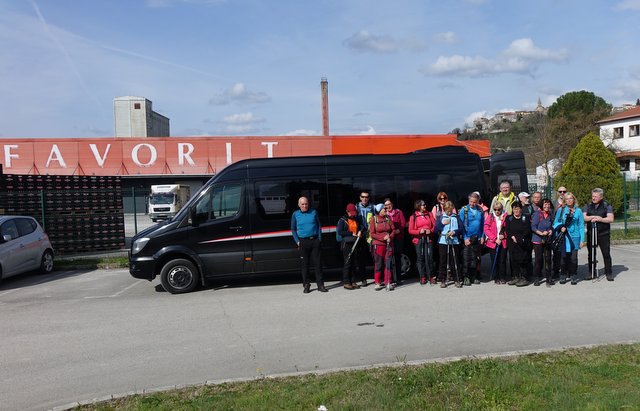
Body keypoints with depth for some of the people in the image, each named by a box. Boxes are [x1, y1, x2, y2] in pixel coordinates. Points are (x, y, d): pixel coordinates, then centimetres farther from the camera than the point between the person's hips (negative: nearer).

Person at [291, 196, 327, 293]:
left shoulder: (314, 212, 7)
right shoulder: (295, 214, 6)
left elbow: (319, 226, 12)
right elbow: (293, 229, 10)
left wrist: (319, 239, 2)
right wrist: (297, 241, 1)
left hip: (315, 241, 0)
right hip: (303, 242, 0)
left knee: (317, 263, 1)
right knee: (305, 264, 3)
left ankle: (320, 285, 6)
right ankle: (306, 285, 12)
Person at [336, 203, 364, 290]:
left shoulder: (357, 219, 12)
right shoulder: (342, 220, -2)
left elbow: (362, 226, 20)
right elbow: (340, 232, -9)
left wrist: (360, 231, -3)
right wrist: (351, 233, -11)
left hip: (355, 243, 5)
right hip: (346, 243, -5)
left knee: (354, 263, 6)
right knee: (347, 263, -6)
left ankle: (353, 281, 14)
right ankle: (346, 282, -2)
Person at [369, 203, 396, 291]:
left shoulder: (388, 218, 6)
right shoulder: (373, 219, -5)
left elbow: (393, 230, 8)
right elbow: (372, 234, -7)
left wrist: (390, 237, -10)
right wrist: (383, 237, -16)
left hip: (389, 244, 3)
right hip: (378, 244, -3)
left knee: (388, 264, 2)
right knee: (379, 264, 1)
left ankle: (387, 282, 10)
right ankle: (378, 283, 12)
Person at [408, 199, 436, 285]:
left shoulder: (429, 214, 9)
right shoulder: (413, 217, 2)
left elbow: (434, 226, 9)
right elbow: (410, 230, -1)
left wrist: (430, 231, -11)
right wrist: (419, 231, -16)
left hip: (428, 239, 1)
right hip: (418, 240, -1)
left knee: (429, 257, -5)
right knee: (420, 258, 1)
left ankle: (431, 276, 5)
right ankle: (422, 277, 10)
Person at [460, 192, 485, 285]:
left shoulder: (480, 210, 4)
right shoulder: (464, 210, -6)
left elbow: (483, 224, 10)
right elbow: (461, 225, -6)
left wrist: (482, 236, 3)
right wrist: (465, 238, -11)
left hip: (477, 238, 3)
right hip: (467, 238, -3)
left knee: (475, 258, 9)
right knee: (466, 258, -1)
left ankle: (474, 276, 18)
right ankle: (466, 277, 7)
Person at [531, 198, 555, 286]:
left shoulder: (550, 214, 9)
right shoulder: (537, 213, -8)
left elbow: (552, 225, 19)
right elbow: (533, 227, -11)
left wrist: (551, 231, -1)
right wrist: (541, 233, -21)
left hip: (547, 240, 4)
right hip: (538, 240, -4)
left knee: (548, 258, 5)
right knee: (539, 259, 0)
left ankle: (549, 277, 14)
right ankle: (537, 278, 10)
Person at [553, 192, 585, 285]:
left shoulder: (578, 211, 6)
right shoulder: (561, 210, 6)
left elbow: (581, 226, 5)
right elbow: (555, 223, 11)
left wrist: (582, 239, 0)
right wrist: (560, 227, -11)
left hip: (574, 237, 0)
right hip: (563, 238, 1)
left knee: (573, 258, -1)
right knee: (564, 257, 1)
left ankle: (573, 276, 10)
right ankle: (564, 275, 13)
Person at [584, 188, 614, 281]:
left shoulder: (607, 206, 1)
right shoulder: (589, 206, 10)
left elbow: (610, 219, -10)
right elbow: (584, 217, -1)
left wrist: (599, 219, -18)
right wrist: (593, 217, -16)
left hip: (603, 234, -3)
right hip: (591, 234, 3)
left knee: (606, 254, -1)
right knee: (591, 254, 8)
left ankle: (608, 273, 8)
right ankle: (591, 273, 17)